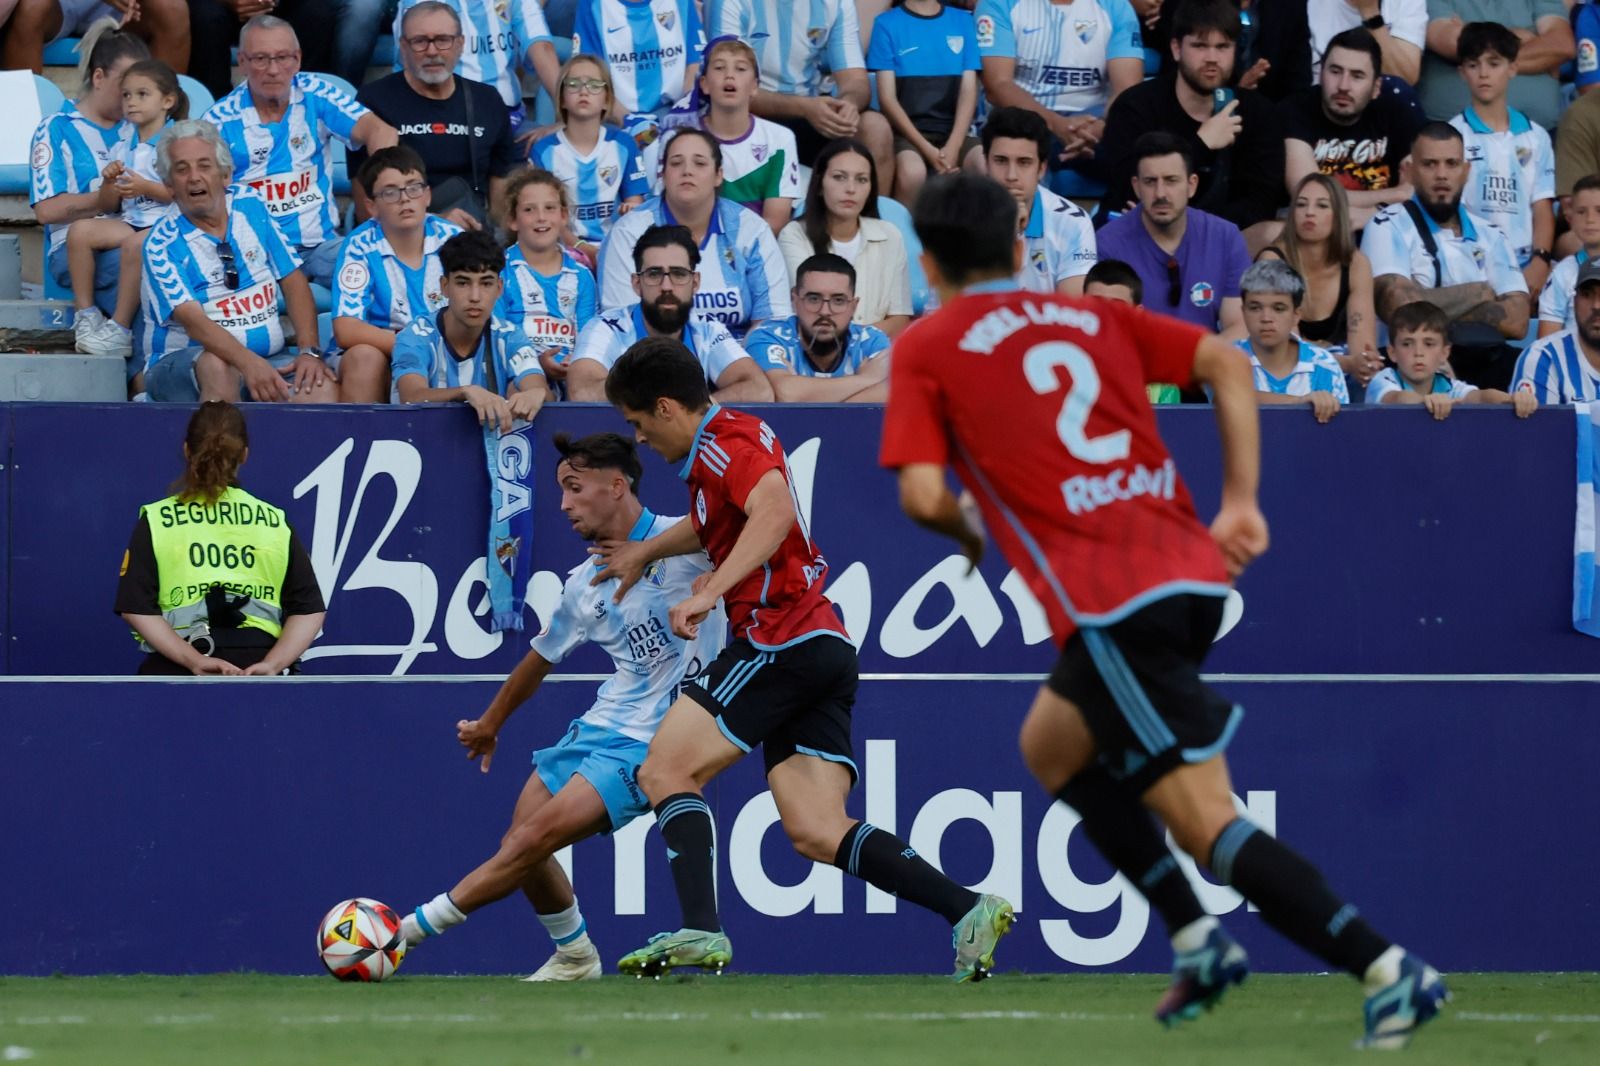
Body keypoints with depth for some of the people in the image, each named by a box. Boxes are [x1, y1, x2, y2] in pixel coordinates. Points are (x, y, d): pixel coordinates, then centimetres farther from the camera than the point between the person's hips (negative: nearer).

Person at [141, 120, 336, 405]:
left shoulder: (250, 207, 9)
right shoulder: (163, 243, -5)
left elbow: (293, 282, 9)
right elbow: (192, 320, -19)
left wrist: (309, 351, -8)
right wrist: (249, 362, -36)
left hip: (265, 360, 3)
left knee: (322, 385, -28)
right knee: (217, 366, -40)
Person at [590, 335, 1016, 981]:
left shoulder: (725, 442, -9)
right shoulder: (732, 438, 22)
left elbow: (773, 511, -29)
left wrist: (708, 593, -35)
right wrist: (644, 551, 52)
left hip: (781, 638, -10)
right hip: (822, 645, 10)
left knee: (666, 771, -7)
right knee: (817, 832, 0)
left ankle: (700, 931, -20)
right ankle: (968, 910, -10)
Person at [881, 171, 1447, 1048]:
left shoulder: (924, 349, 6)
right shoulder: (1094, 316, 21)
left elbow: (923, 494, -5)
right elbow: (1226, 363, 11)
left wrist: (969, 535, 17)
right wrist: (1240, 504, 11)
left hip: (1111, 604, -7)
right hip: (1192, 572, 7)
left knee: (1209, 824, -9)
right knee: (1051, 745, 29)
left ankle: (1386, 970, -24)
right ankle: (1194, 938, 19)